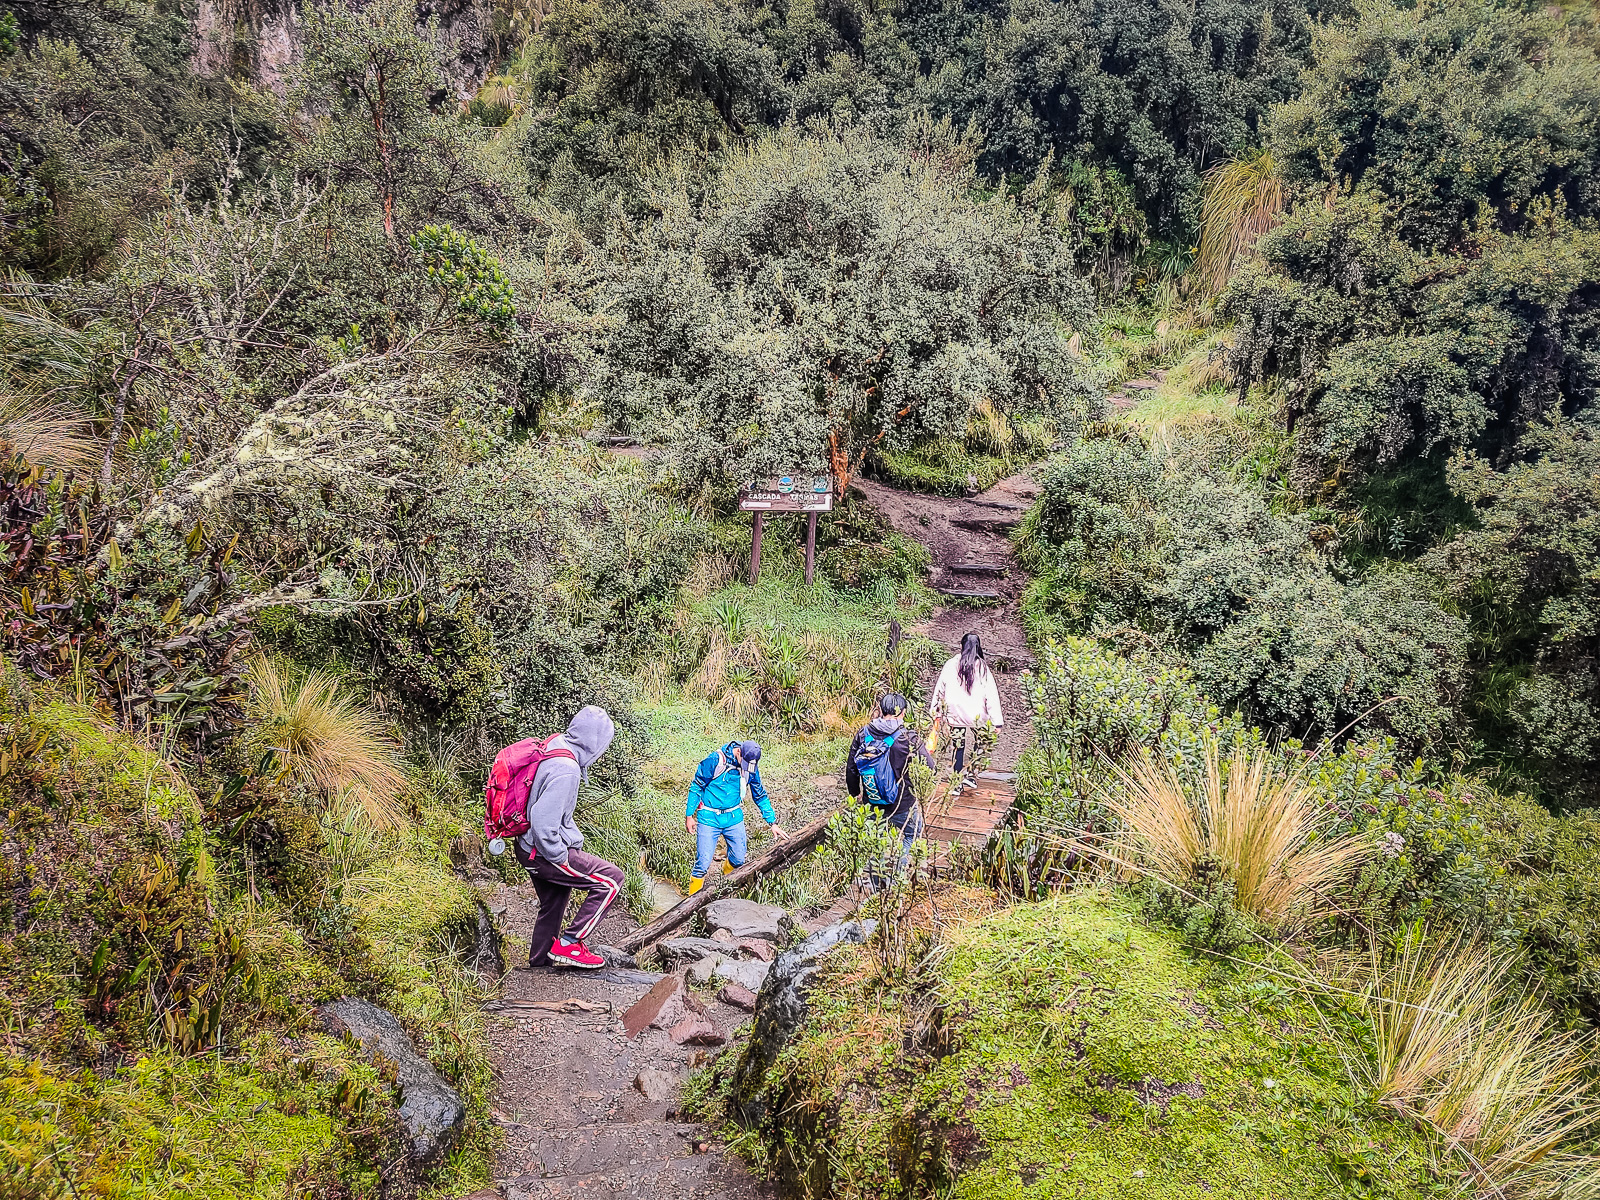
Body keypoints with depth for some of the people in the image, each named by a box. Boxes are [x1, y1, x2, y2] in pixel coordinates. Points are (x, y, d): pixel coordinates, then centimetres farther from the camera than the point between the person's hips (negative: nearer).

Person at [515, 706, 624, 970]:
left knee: (552, 907, 25)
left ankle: (539, 963, 41)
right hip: (543, 853, -10)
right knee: (611, 879, -7)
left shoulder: (555, 748, 4)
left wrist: (573, 839, 20)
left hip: (530, 847, 10)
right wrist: (559, 857, -19)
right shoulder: (566, 770, -27)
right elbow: (543, 820, -31)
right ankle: (569, 943, -1)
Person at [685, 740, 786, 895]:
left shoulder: (752, 768, -3)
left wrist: (773, 823, 10)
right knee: (703, 863, -7)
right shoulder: (715, 760, -19)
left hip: (734, 818, 4)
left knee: (738, 859, 7)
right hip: (709, 818, -4)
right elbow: (696, 787, -9)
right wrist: (689, 815, -6)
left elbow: (760, 796, 10)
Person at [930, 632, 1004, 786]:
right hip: (977, 715, -1)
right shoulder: (983, 668, -6)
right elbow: (991, 695, -7)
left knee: (958, 746, 10)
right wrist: (997, 721, -5)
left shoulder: (951, 665, -2)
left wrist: (936, 712, 15)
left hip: (955, 714, 1)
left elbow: (940, 688, 4)